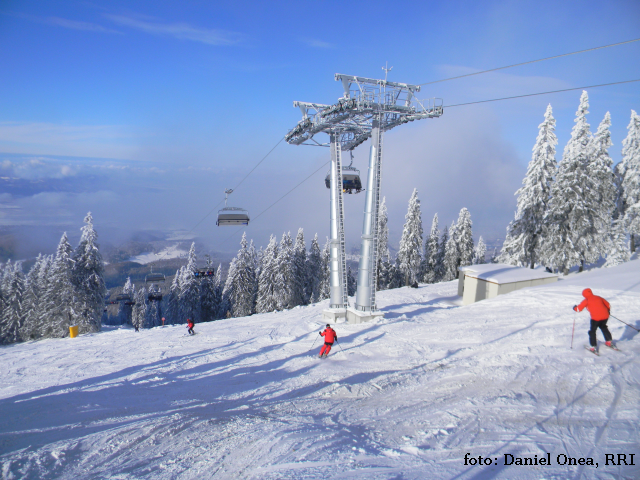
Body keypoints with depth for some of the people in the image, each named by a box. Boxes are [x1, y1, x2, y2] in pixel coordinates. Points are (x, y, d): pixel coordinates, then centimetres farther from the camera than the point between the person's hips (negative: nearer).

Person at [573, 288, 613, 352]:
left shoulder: (586, 301, 3)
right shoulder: (598, 297, 19)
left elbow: (579, 309, 0)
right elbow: (608, 305, 28)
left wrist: (575, 308, 21)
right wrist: (607, 311, 45)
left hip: (596, 318, -6)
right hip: (605, 316, 6)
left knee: (592, 331, 7)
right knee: (603, 327, 31)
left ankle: (593, 347, 6)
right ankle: (609, 342, 37)